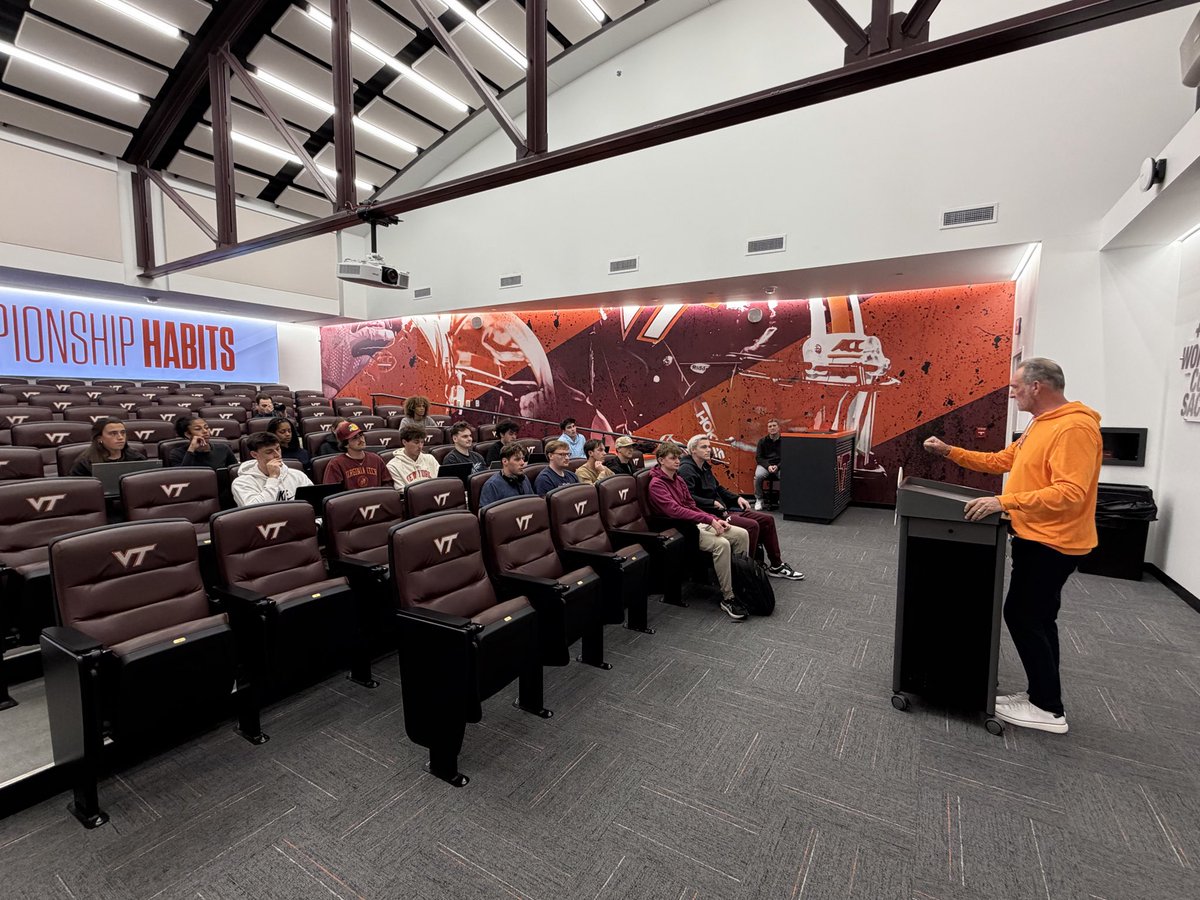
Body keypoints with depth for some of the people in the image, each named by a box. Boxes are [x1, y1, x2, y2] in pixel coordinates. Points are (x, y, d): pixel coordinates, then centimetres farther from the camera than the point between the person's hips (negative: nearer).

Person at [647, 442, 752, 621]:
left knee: (742, 534, -4)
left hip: (698, 524, 9)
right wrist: (709, 519, -25)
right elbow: (675, 511, -23)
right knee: (722, 544, -30)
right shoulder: (656, 484, -11)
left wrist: (715, 519, 1)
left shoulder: (678, 479, 17)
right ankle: (728, 598, -20)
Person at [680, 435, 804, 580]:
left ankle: (776, 566, 15)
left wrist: (737, 497, 12)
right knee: (752, 525, -26)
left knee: (768, 520, 6)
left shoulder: (705, 466, 17)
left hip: (723, 509, 10)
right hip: (710, 515, -10)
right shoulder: (687, 469, -13)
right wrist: (713, 503, -22)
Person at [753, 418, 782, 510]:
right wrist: (768, 466, -14)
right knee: (758, 475, -32)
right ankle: (759, 500, -13)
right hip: (765, 464, 1)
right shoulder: (762, 441, 6)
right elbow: (758, 457, 3)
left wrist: (777, 466, -14)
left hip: (780, 466, 0)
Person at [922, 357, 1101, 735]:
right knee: (1036, 618, 17)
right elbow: (1001, 461, 17)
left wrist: (1004, 502, -34)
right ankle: (1042, 697, 29)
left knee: (1022, 615, -3)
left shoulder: (1074, 428, -21)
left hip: (1051, 542, -10)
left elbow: (1069, 493, -29)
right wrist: (950, 452, 11)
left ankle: (1049, 709, 11)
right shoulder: (1040, 425, 11)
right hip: (1038, 537, 10)